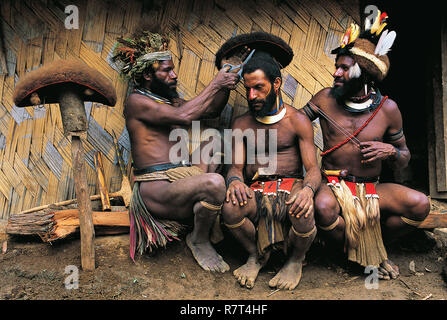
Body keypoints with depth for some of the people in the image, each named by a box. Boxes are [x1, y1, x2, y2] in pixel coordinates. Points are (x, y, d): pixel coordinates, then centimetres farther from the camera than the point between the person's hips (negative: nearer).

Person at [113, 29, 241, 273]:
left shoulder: (169, 100, 20)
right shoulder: (137, 101, -6)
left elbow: (211, 111, 23)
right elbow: (183, 116, -22)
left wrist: (225, 87, 5)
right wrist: (214, 84, -13)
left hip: (184, 175, 10)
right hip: (156, 186, -9)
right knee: (213, 183, -33)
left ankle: (217, 231, 4)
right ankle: (199, 241, -4)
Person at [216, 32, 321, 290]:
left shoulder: (298, 121, 3)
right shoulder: (242, 124, 11)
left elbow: (313, 169, -3)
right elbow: (236, 166, 6)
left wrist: (308, 189, -27)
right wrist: (235, 180, -20)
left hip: (291, 186, -1)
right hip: (256, 191, 2)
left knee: (303, 216, -35)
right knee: (231, 209, -31)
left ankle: (296, 260, 4)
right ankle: (256, 256, 4)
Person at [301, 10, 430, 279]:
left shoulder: (387, 109, 0)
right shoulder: (326, 98, -1)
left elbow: (404, 161, 9)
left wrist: (390, 151, -13)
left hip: (371, 189, 2)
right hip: (333, 186, -2)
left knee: (420, 205, -20)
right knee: (323, 206, -35)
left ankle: (376, 245, 11)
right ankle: (355, 251, 0)